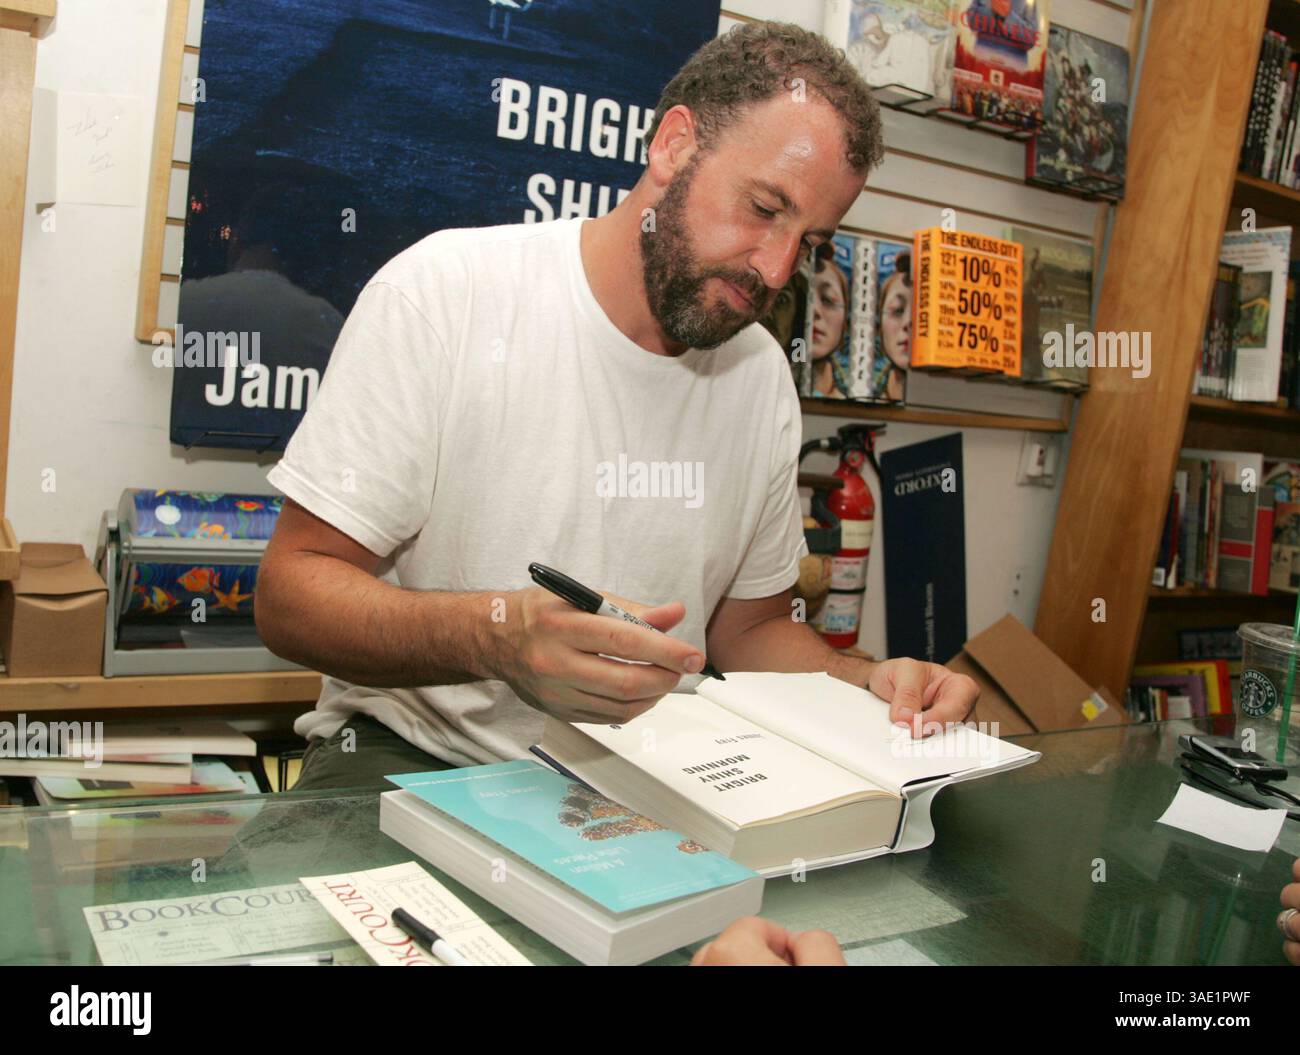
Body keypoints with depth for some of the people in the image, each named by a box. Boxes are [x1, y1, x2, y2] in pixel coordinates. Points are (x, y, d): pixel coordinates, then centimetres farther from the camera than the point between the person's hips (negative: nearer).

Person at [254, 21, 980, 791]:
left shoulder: (763, 375, 3)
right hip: (414, 752, -4)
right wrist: (498, 632, -32)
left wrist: (866, 683, -8)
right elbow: (290, 596, -14)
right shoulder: (444, 291, -12)